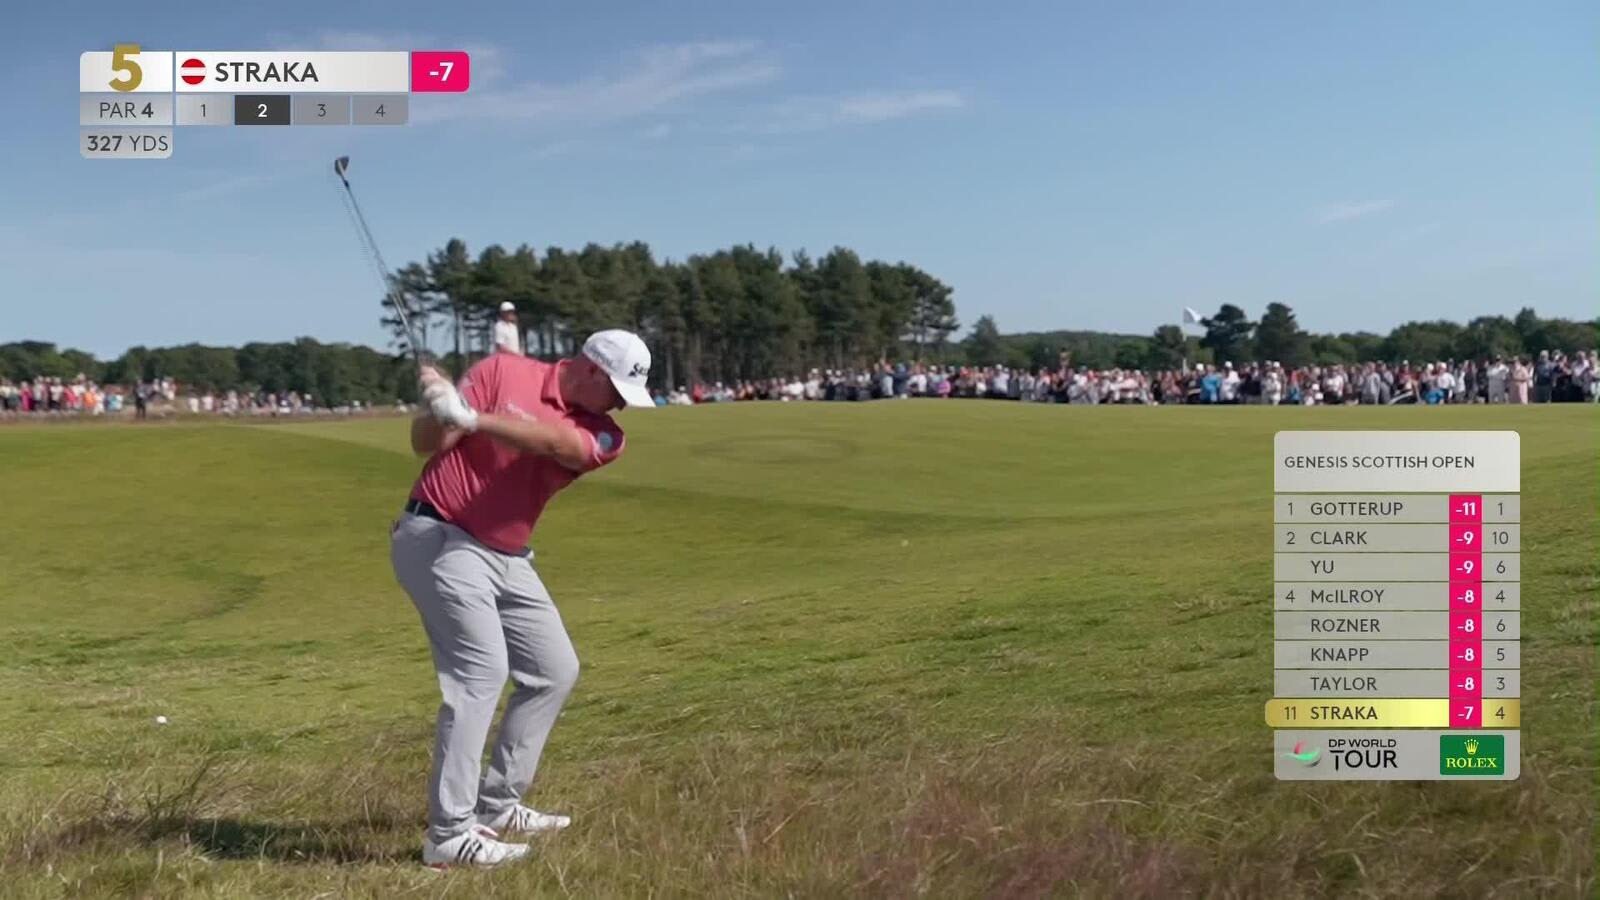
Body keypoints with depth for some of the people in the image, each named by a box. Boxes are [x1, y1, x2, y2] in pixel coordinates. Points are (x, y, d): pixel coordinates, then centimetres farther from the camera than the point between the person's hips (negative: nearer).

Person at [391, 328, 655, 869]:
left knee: (555, 671, 11)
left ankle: (497, 805, 20)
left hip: (507, 559, 7)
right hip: (439, 539, -7)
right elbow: (424, 443, -10)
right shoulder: (503, 371, -8)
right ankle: (449, 833, -15)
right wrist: (441, 410, -33)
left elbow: (551, 441, -22)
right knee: (482, 670, -18)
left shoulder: (602, 435, 1)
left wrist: (471, 418, -37)